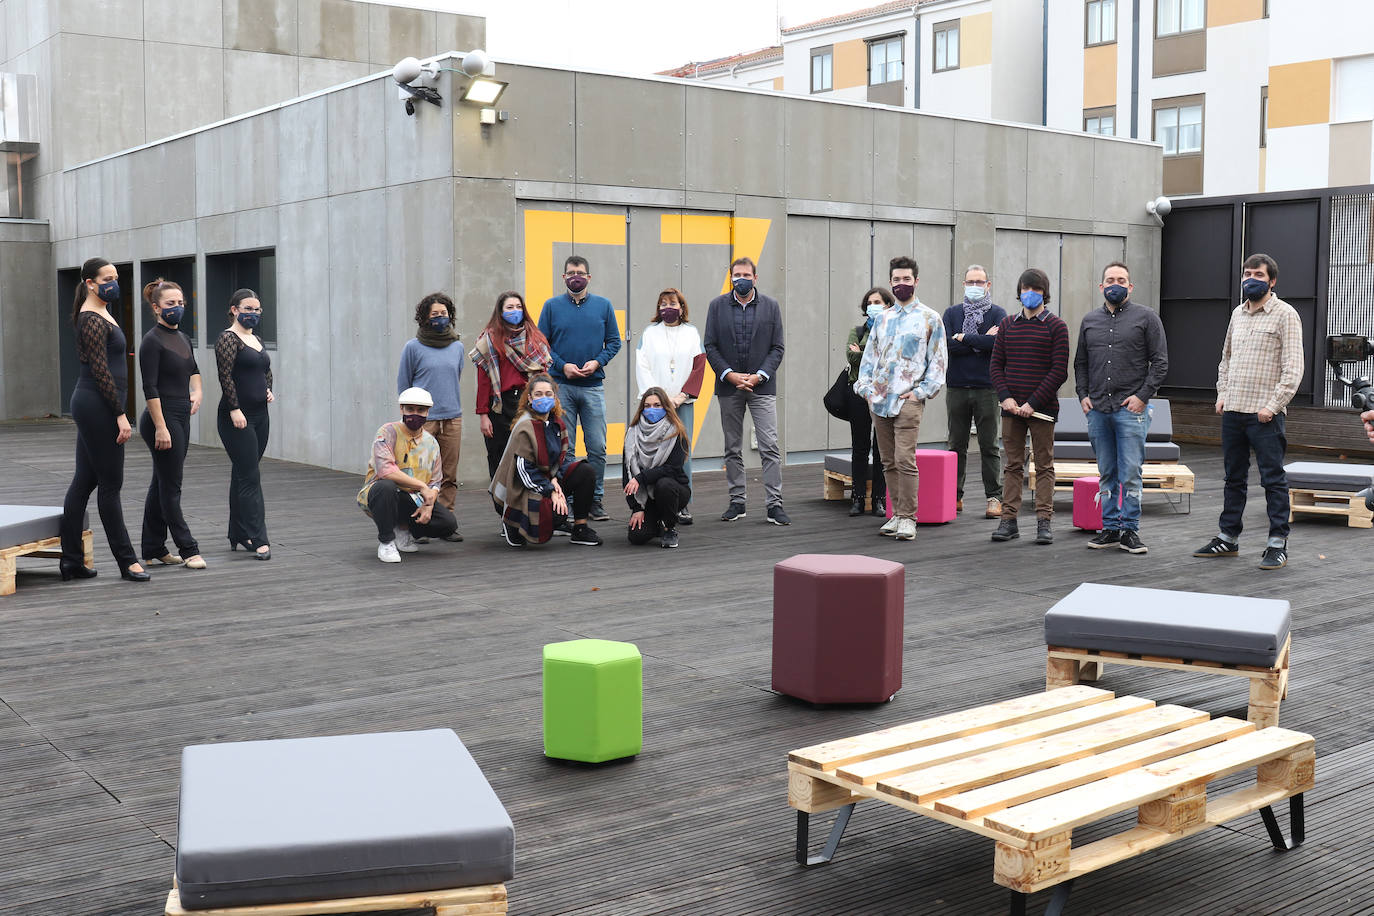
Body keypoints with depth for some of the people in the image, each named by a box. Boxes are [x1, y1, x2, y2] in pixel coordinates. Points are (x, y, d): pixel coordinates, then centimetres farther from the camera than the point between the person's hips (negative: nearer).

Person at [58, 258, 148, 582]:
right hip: (96, 405, -10)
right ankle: (126, 561, 4)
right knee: (110, 483, -3)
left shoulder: (101, 315, 16)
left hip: (91, 406, 10)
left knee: (84, 480, 10)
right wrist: (120, 414, -20)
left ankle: (71, 560, 14)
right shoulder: (93, 319, -14)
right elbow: (100, 370, -19)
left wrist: (116, 411, 21)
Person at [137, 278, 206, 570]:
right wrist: (161, 428, -22)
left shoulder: (183, 338, 12)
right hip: (161, 418, -8)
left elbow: (193, 370, 31)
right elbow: (150, 388, -18)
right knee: (170, 486, -3)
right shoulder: (152, 341, -13)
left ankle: (153, 549, 18)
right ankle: (188, 549, 0)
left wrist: (197, 392, 13)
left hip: (181, 418, 8)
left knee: (161, 484, 12)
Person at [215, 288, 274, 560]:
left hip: (259, 416, 9)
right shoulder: (228, 339, -9)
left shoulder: (256, 339, 16)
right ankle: (258, 540, -13)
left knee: (243, 475, 13)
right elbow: (225, 376, -16)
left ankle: (238, 535, 20)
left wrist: (268, 390, 9)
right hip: (237, 418, -8)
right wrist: (235, 410, -21)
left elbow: (267, 371, 28)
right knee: (250, 477, -11)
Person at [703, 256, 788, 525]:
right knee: (732, 449, 8)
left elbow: (777, 348, 3)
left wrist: (758, 376, -11)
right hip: (728, 386, 1)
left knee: (770, 447, -7)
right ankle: (737, 502, 16)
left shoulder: (770, 306, 5)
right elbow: (710, 347, 2)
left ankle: (775, 504, -5)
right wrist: (730, 374, -11)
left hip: (761, 385, -1)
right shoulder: (717, 306, 5)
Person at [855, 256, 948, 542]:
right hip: (878, 400, 5)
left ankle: (908, 518, -7)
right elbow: (869, 355, 21)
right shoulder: (882, 319, 17)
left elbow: (938, 361, 1)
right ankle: (897, 514, 16)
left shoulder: (930, 319, 3)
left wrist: (920, 391, -8)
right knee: (889, 462, 8)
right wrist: (865, 387, 7)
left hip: (908, 400, -5)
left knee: (905, 460, -13)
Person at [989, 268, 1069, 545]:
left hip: (1043, 407, -3)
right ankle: (1009, 520, 9)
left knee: (1044, 465, 2)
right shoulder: (1007, 324, 11)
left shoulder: (1056, 326, -1)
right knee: (1013, 465, 6)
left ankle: (1044, 522, 5)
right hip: (1011, 408, 3)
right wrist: (1005, 397, -7)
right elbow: (996, 365, 9)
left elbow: (1059, 371, -7)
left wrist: (1033, 403, -13)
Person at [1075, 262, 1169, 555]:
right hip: (1097, 409, 4)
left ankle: (1130, 529, 2)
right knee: (1107, 473, 9)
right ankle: (1110, 528, 15)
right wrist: (1083, 395, 7)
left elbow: (1160, 362, -1)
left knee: (1130, 473, -5)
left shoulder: (1146, 318, 3)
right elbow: (1080, 363, 20)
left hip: (1131, 409, -4)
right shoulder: (1089, 321, 15)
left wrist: (1142, 396, -9)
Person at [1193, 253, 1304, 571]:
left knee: (1273, 479, -2)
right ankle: (1227, 538, 22)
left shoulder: (1285, 315, -5)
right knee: (1233, 477, 13)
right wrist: (1222, 393, 13)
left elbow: (1293, 367, -11)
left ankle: (1278, 544, 4)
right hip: (1233, 411, 7)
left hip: (1265, 413, -6)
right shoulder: (1238, 314, 14)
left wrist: (1273, 404, -17)